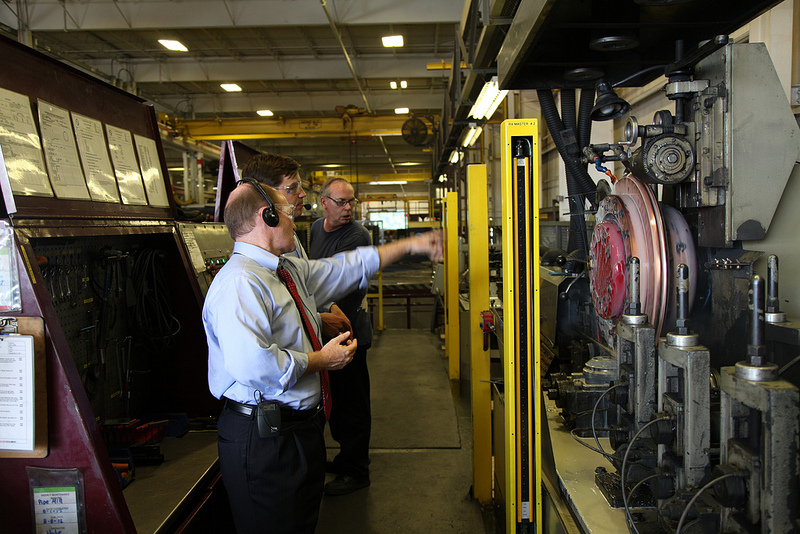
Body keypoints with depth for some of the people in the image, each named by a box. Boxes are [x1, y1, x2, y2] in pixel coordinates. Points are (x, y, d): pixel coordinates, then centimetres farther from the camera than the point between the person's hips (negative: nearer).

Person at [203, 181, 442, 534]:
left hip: (301, 424, 10)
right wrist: (321, 359, -18)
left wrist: (410, 245, 24)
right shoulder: (239, 283, -22)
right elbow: (251, 362, -34)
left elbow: (348, 268, 22)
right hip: (264, 437, -10)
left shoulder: (291, 270, 11)